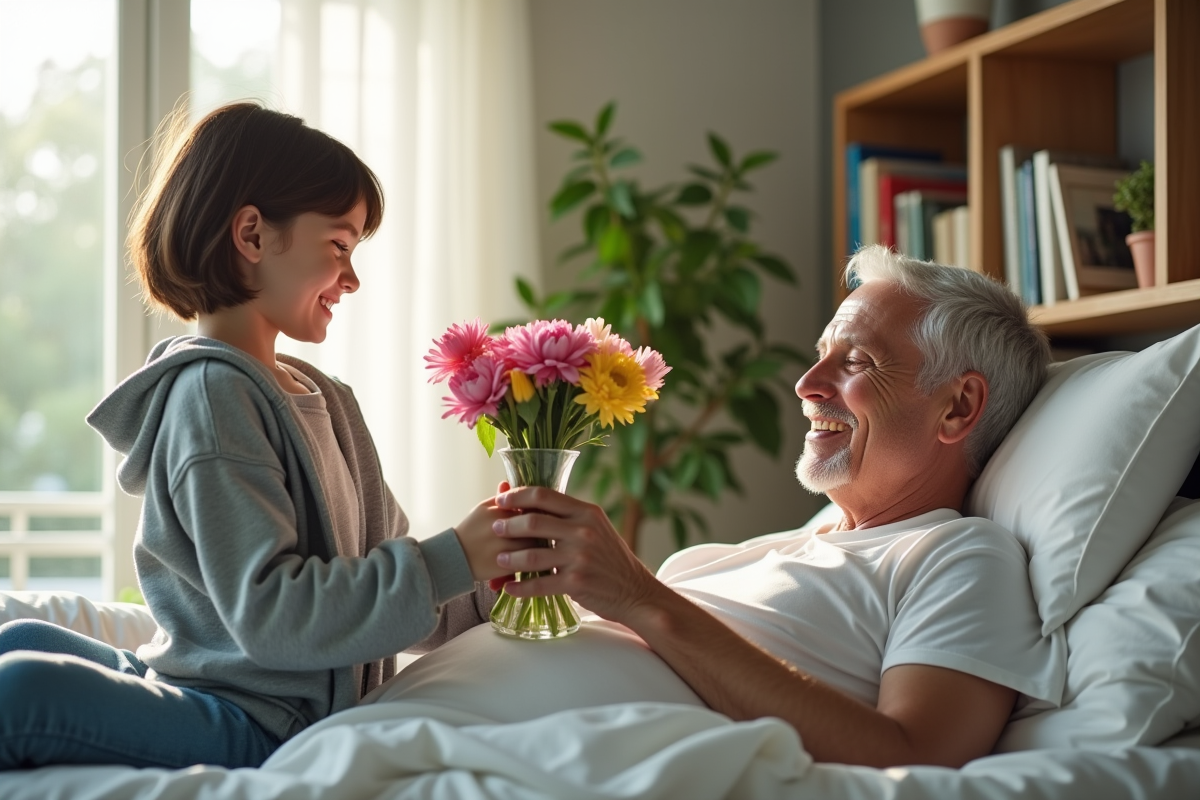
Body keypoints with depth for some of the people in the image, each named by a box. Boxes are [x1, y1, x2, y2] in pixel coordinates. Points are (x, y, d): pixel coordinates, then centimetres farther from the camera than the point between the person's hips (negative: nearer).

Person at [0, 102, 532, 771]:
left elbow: (381, 562, 18)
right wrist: (448, 562, -15)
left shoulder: (326, 398, 15)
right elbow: (270, 611, -16)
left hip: (273, 729, 3)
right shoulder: (214, 393, -9)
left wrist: (490, 580, 3)